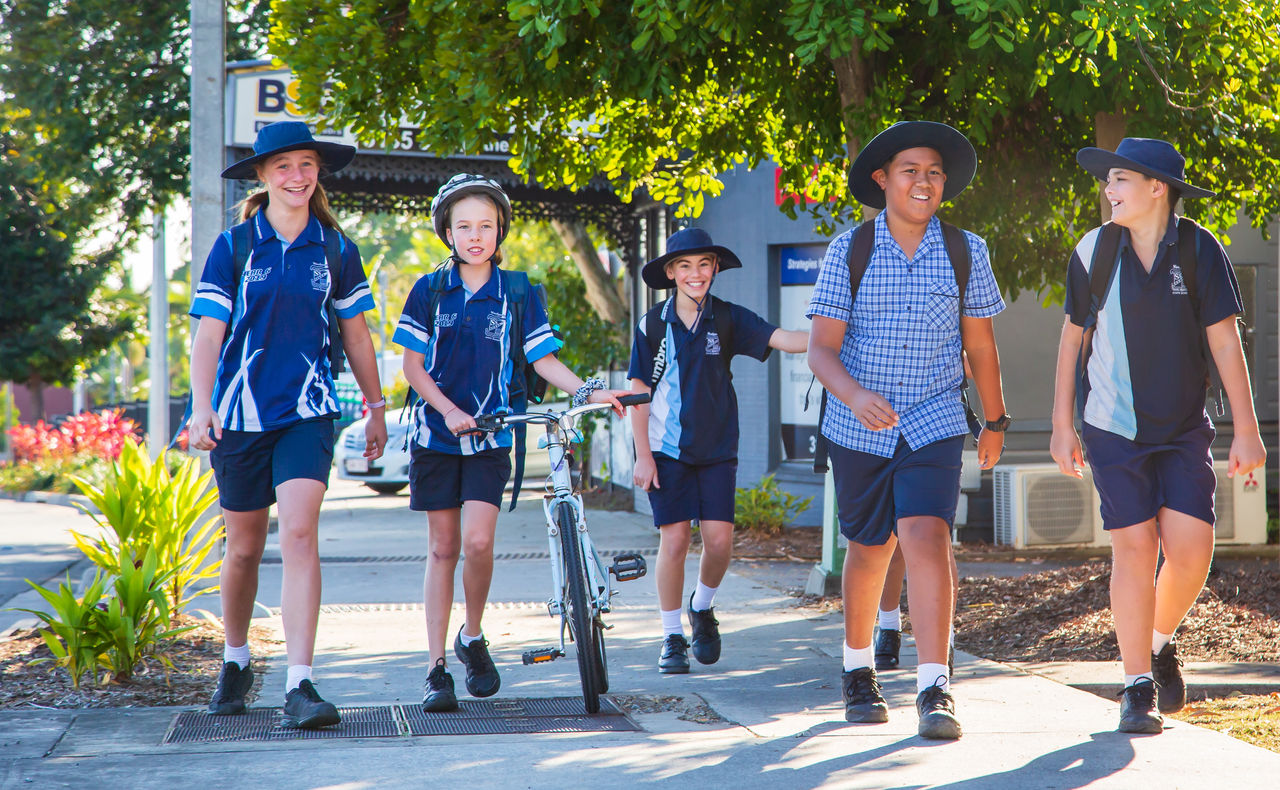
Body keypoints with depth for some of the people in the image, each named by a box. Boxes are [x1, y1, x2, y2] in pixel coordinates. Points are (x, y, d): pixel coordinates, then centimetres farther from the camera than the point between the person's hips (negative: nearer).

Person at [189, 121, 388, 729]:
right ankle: (235, 662, 35)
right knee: (244, 547, 11)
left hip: (308, 412, 0)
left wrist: (377, 409, 19)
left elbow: (356, 335, 15)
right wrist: (201, 406, -18)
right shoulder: (233, 247, 1)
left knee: (299, 535, -17)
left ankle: (299, 686, -20)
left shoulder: (335, 249, 5)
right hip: (241, 412, 0)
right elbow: (208, 333, -4)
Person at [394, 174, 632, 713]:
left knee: (478, 542, -16)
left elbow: (542, 359, 2)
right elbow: (413, 365, 0)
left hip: (491, 436, -1)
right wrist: (449, 411, -14)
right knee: (443, 548, 2)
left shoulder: (517, 293, 3)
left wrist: (585, 390, -14)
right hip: (435, 432, 1)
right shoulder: (430, 291, 3)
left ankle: (473, 637, 9)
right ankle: (437, 668, 7)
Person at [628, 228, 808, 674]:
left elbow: (781, 339, -14)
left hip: (717, 448, 1)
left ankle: (702, 607, 22)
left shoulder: (728, 319, 0)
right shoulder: (653, 325, 0)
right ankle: (672, 637, 10)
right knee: (674, 540, -4)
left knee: (719, 538, -8)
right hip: (667, 450, -1)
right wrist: (643, 454, -3)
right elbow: (638, 392, 2)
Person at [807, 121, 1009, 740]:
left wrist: (996, 421, 18)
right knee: (870, 549, 13)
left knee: (927, 539, -20)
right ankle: (857, 671, 36)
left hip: (934, 426, 0)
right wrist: (854, 395, -30)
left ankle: (935, 691, -21)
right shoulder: (849, 250, -6)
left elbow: (980, 345, 10)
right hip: (858, 428, 1)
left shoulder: (965, 251, -2)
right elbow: (821, 347, -10)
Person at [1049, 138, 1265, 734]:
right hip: (1114, 428, 0)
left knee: (1192, 550, -7)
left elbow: (1224, 341, -4)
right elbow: (1073, 337, 7)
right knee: (1134, 549, -5)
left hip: (1184, 429, 0)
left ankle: (1160, 641, 23)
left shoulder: (1198, 249, -6)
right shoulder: (1094, 251, -2)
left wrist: (1246, 430, -6)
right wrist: (1062, 425, 7)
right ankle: (1138, 688, 5)